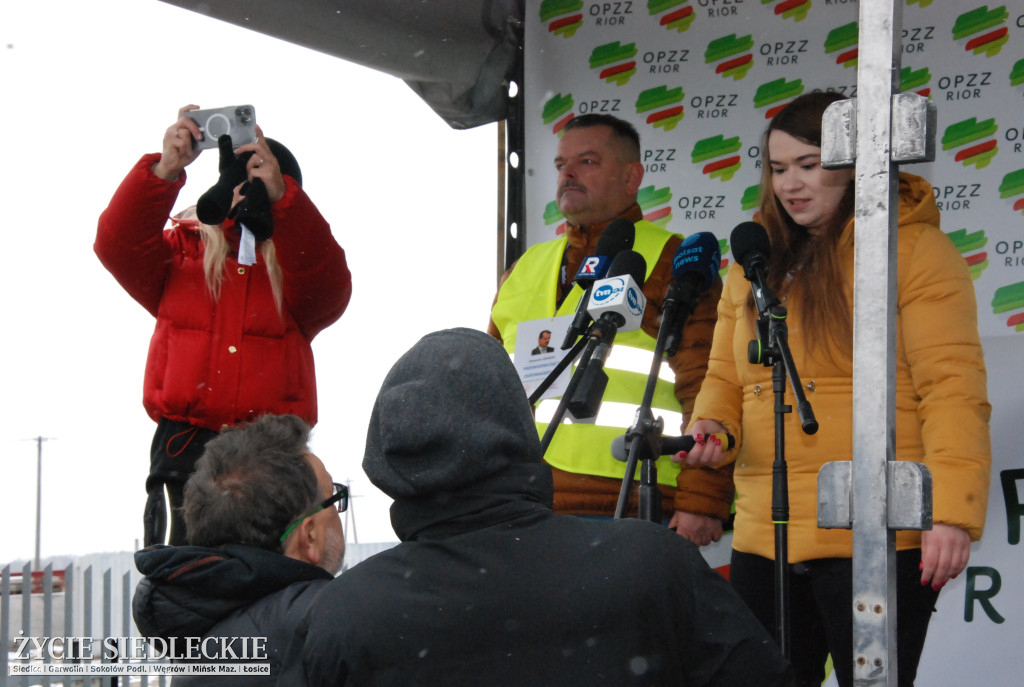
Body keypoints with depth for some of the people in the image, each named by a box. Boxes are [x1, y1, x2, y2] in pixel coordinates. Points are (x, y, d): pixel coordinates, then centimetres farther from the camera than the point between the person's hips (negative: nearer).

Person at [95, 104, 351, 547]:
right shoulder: (181, 252, 14)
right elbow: (116, 244, -4)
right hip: (185, 445, 0)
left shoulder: (296, 265, 13)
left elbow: (329, 293, -10)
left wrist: (279, 195, -22)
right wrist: (164, 171, -19)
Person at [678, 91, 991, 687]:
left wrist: (954, 513, -20)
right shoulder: (758, 264, 18)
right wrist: (711, 427, -1)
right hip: (764, 541, 6)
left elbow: (953, 388, -11)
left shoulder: (916, 250, -3)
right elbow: (727, 376, 22)